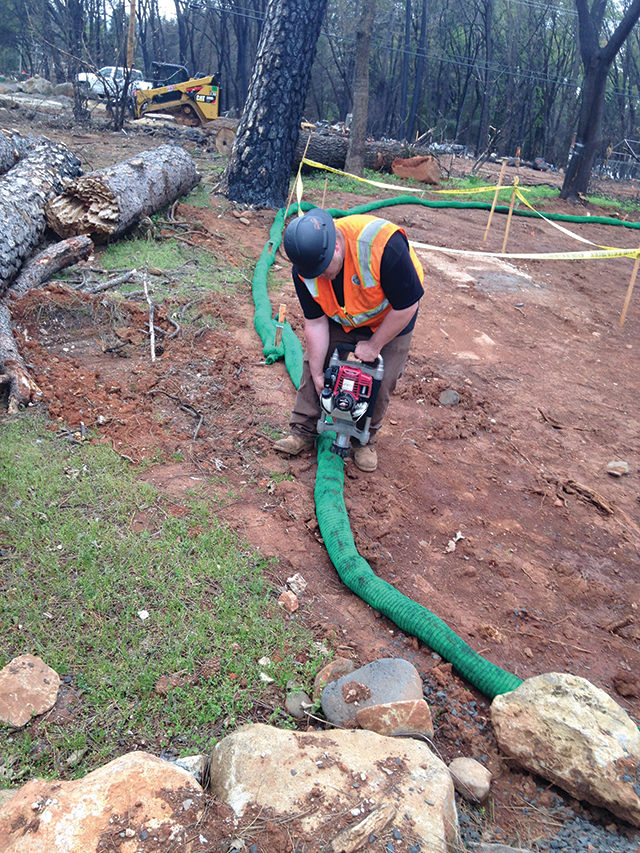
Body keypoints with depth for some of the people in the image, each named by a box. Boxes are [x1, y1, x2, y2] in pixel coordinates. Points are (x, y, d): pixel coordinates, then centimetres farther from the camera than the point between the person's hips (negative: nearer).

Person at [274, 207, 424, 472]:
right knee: (313, 364, -2)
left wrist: (374, 345, -21)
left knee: (380, 379, -5)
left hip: (391, 318, -3)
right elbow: (315, 322, -16)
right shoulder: (304, 267, -25)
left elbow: (407, 305, -29)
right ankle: (303, 430, 12)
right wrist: (318, 375, -13)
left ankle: (365, 440, 16)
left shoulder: (383, 245, -42)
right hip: (340, 319, 4)